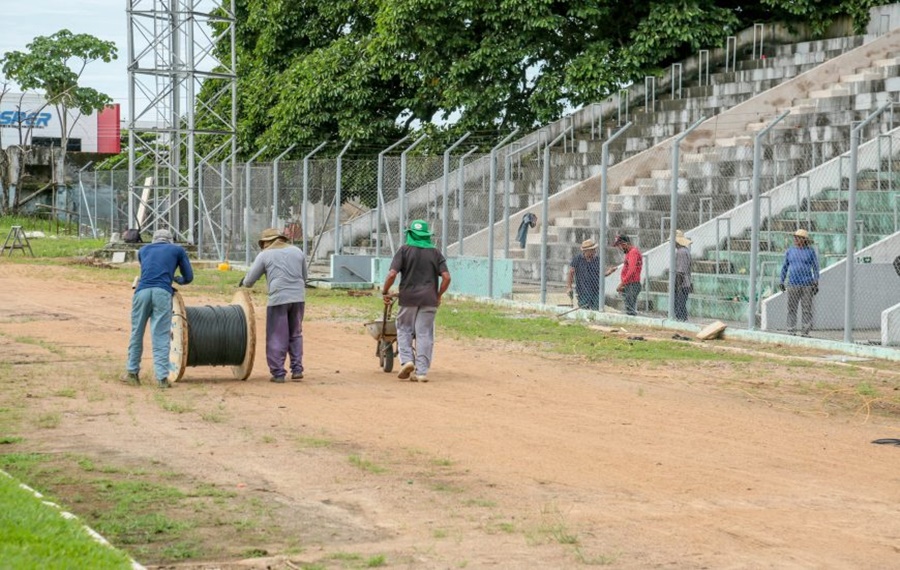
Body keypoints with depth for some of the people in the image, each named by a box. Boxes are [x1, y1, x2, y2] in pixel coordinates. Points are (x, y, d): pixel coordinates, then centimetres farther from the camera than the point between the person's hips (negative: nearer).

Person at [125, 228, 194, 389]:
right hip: (163, 293, -2)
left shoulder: (143, 250, 28)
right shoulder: (177, 250, 22)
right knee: (161, 336, -2)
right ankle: (162, 377, -7)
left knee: (137, 332, 14)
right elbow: (188, 277, 23)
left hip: (142, 291, 2)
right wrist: (177, 279, 44)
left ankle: (132, 371, 19)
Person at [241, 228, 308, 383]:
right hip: (298, 298, 4)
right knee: (295, 335, 16)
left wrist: (244, 283, 29)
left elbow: (249, 280, 7)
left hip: (278, 299, -4)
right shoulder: (297, 251, 14)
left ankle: (278, 373, 1)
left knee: (276, 337, 3)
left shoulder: (265, 255, 4)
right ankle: (297, 369, 11)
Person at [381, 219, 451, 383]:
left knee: (404, 329, 14)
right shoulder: (436, 253, 7)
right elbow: (446, 277, -1)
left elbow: (392, 274, -10)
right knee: (425, 334, 4)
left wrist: (385, 292, 3)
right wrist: (438, 295, 12)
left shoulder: (404, 250, 0)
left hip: (408, 297, -2)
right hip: (429, 300, 2)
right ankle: (422, 371, 1)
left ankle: (406, 360, -5)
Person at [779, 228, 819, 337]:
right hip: (793, 284, 2)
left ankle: (805, 332, 3)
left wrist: (816, 283, -2)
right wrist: (782, 282, 11)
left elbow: (815, 267, 4)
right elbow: (785, 267, 15)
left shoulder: (810, 251, 3)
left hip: (807, 284, -2)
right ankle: (791, 331, 5)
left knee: (807, 309, -1)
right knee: (791, 308, 0)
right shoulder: (790, 251, 9)